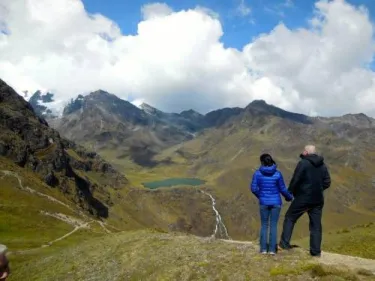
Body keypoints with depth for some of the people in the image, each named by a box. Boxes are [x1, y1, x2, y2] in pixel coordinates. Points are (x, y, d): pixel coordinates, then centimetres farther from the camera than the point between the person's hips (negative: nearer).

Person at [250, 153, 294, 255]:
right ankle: (272, 249, 7)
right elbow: (282, 189, -2)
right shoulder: (277, 173, -7)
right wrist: (289, 197, 17)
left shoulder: (257, 173, -8)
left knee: (264, 225, 11)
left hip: (264, 202, 0)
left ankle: (264, 248, 10)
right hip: (275, 202, 0)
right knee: (273, 225, 7)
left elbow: (253, 188, -6)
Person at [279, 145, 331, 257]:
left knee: (290, 218, 10)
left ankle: (285, 243, 7)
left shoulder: (303, 163, -13)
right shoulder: (323, 165, 6)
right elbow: (327, 183, 7)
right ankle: (316, 251, 14)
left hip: (303, 198, -5)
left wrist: (290, 192, 2)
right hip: (318, 200, 5)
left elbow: (295, 180, -14)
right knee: (316, 225, 11)